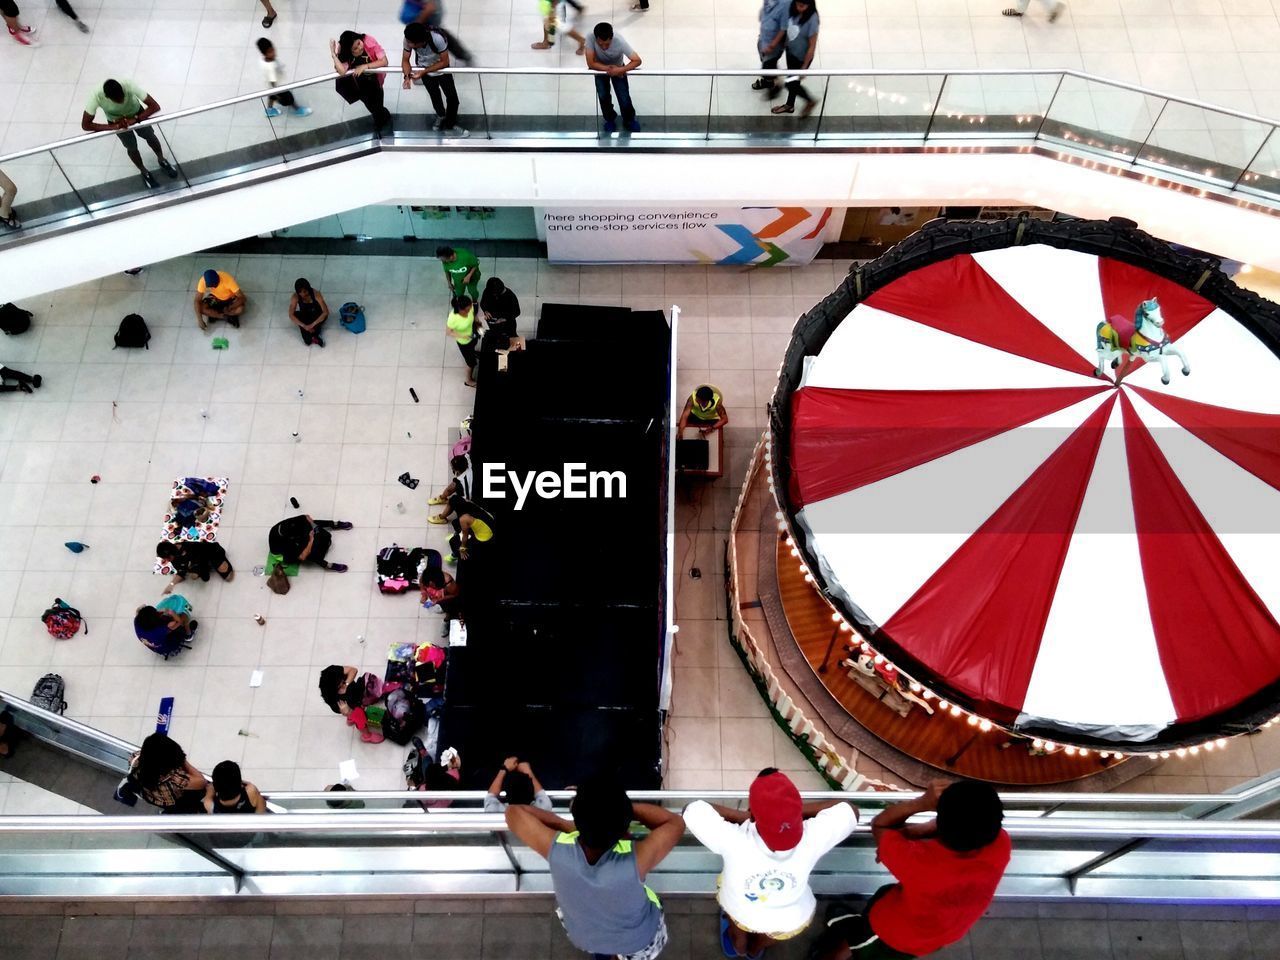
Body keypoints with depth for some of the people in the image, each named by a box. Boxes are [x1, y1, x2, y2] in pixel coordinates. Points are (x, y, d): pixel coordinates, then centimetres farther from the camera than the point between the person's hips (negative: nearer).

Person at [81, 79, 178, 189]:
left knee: (150, 136, 13)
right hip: (116, 120, 0)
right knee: (131, 147, 8)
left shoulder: (129, 85, -42)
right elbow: (85, 125, -33)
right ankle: (144, 172, 36)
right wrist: (113, 126, -41)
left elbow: (155, 107, -38)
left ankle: (161, 160, 44)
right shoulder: (96, 97, -40)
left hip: (137, 113, 0)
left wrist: (133, 120, -43)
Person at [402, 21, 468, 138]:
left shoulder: (437, 38, -41)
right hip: (424, 71, 2)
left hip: (441, 69, -2)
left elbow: (445, 62, -30)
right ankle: (441, 116, 53)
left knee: (452, 98, -2)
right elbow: (405, 60, -20)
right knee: (435, 96, 22)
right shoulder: (408, 39, -32)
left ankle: (449, 126, 23)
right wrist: (407, 76, -40)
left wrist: (424, 72, -36)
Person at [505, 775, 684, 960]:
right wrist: (626, 808, -23)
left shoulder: (557, 849, -37)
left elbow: (514, 811, -19)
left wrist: (564, 825, -17)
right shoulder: (635, 859, -42)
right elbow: (676, 823, -24)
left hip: (583, 937, 2)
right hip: (637, 940, -2)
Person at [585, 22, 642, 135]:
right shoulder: (591, 38, -38)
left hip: (618, 69, -1)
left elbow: (637, 60, -32)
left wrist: (620, 70, -45)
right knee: (603, 96, -11)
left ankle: (629, 120, 28)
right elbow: (591, 63, -33)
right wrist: (609, 68, -35)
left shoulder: (619, 41, -38)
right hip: (601, 69, 1)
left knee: (624, 99, -5)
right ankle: (610, 119, 21)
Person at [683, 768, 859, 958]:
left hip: (740, 914, -1)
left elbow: (692, 810, -25)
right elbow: (849, 811, -19)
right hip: (792, 923, 1)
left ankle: (738, 946, 64)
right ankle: (755, 949, 67)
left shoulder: (733, 841, -42)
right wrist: (793, 809, -18)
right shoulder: (811, 839, -39)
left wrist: (741, 816, -19)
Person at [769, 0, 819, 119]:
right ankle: (789, 105, 49)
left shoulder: (812, 20, -31)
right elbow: (784, 29, 1)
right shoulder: (792, 11, -15)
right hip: (790, 51, 6)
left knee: (792, 84, 6)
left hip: (802, 57, -6)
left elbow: (812, 46, -24)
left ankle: (810, 101, 33)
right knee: (792, 80, 25)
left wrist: (804, 67, -19)